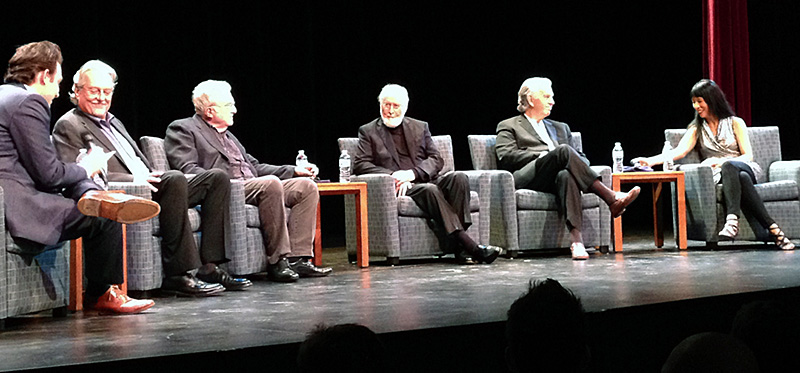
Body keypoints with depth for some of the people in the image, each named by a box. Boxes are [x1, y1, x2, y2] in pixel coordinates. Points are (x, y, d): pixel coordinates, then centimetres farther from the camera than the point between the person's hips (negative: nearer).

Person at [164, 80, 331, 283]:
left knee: (307, 186, -8)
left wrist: (294, 170, 16)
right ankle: (277, 261, -30)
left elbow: (254, 166, 28)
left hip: (252, 186, 9)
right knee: (271, 183, -34)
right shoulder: (182, 129, 5)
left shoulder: (227, 134, 31)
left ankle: (297, 259, -16)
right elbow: (186, 169, -9)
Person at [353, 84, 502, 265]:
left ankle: (460, 249, -34)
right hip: (401, 188, -3)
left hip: (426, 180, 4)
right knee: (429, 189, -35)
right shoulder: (368, 132, 13)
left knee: (459, 177, -27)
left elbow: (436, 159, 11)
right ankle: (469, 246, -41)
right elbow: (359, 164, 0)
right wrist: (393, 175, -15)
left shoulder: (420, 127, 21)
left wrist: (413, 173, -10)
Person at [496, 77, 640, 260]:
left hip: (554, 179, 3)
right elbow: (505, 157, 1)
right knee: (564, 150, -31)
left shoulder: (560, 128, 36)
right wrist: (543, 156, -7)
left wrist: (577, 162, 1)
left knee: (566, 175, -37)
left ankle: (576, 240, -56)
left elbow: (582, 157, 28)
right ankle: (611, 198, -40)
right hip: (527, 179, -3)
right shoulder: (508, 126, 20)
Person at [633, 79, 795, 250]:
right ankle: (772, 228, -49)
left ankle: (732, 220, -55)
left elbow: (748, 156, 2)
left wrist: (719, 161, -16)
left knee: (728, 167, -39)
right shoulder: (697, 129, 16)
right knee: (742, 178, -37)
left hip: (744, 168, -1)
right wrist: (650, 161, -20)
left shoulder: (735, 123, 10)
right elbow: (680, 151, -2)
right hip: (718, 176, 1)